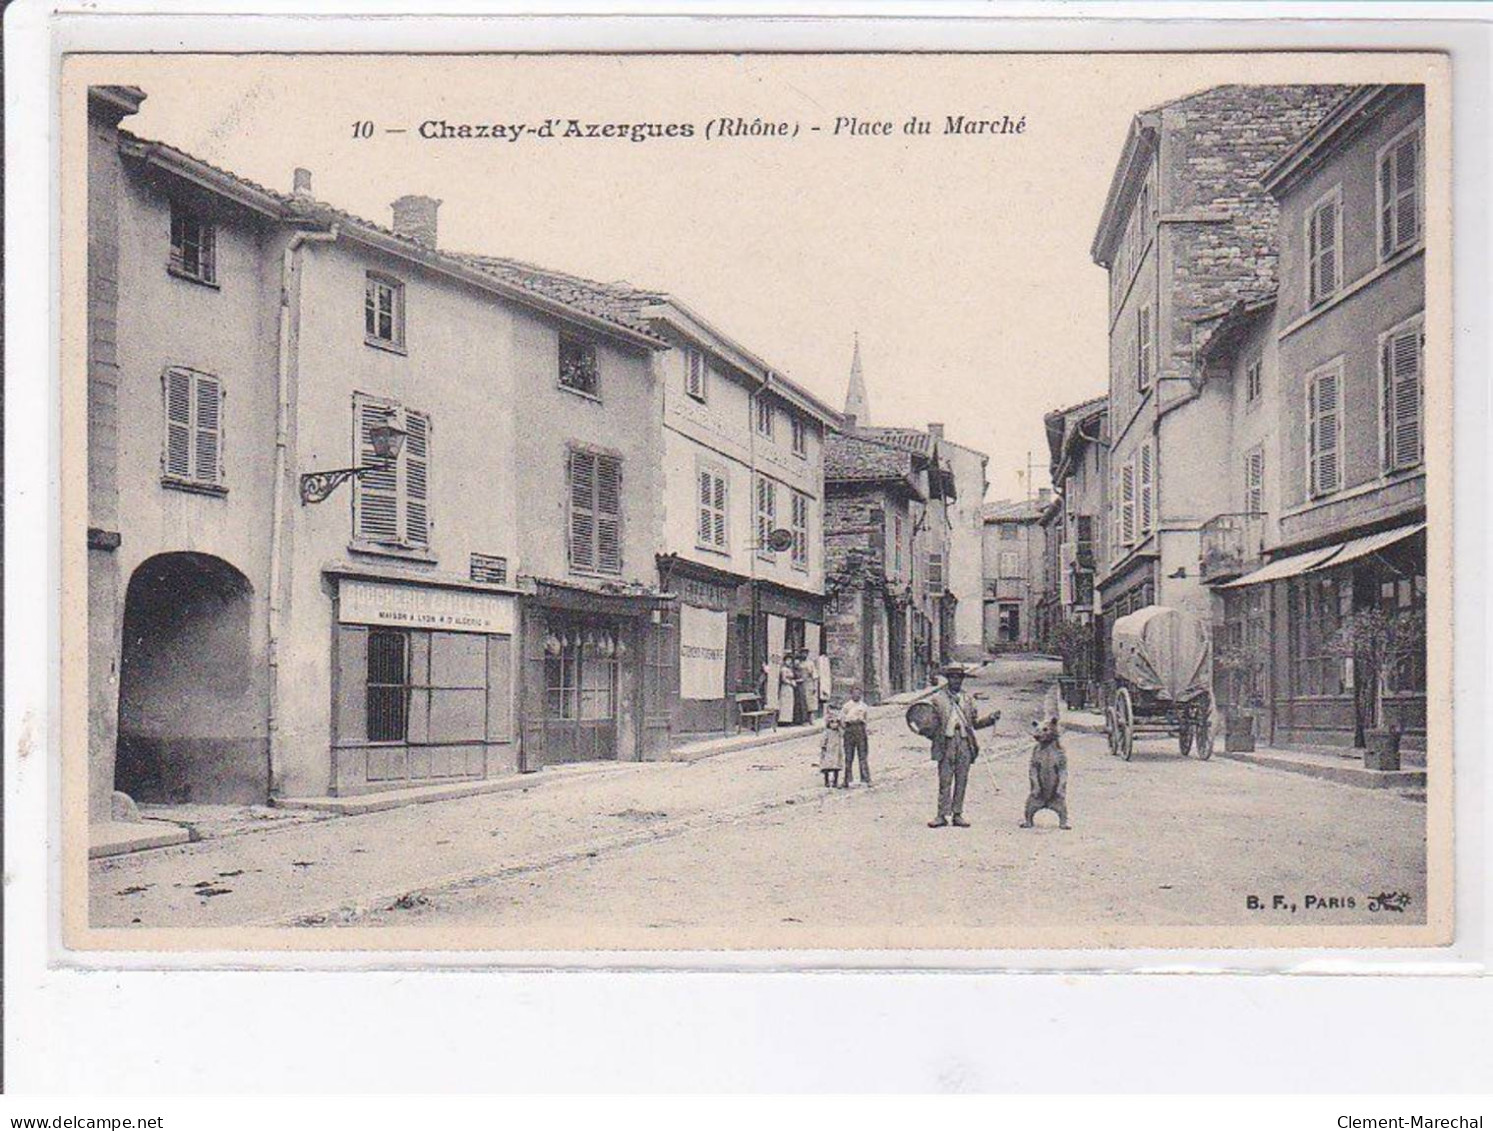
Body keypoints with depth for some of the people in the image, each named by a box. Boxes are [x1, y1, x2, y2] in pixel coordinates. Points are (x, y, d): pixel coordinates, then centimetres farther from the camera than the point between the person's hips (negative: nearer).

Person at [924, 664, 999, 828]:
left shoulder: (968, 698, 15)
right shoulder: (937, 698, 6)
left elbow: (975, 723, 16)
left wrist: (991, 718, 2)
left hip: (965, 744, 3)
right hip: (946, 744, -3)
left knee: (961, 781, 4)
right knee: (944, 781, -4)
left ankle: (957, 815, 10)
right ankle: (942, 815, 1)